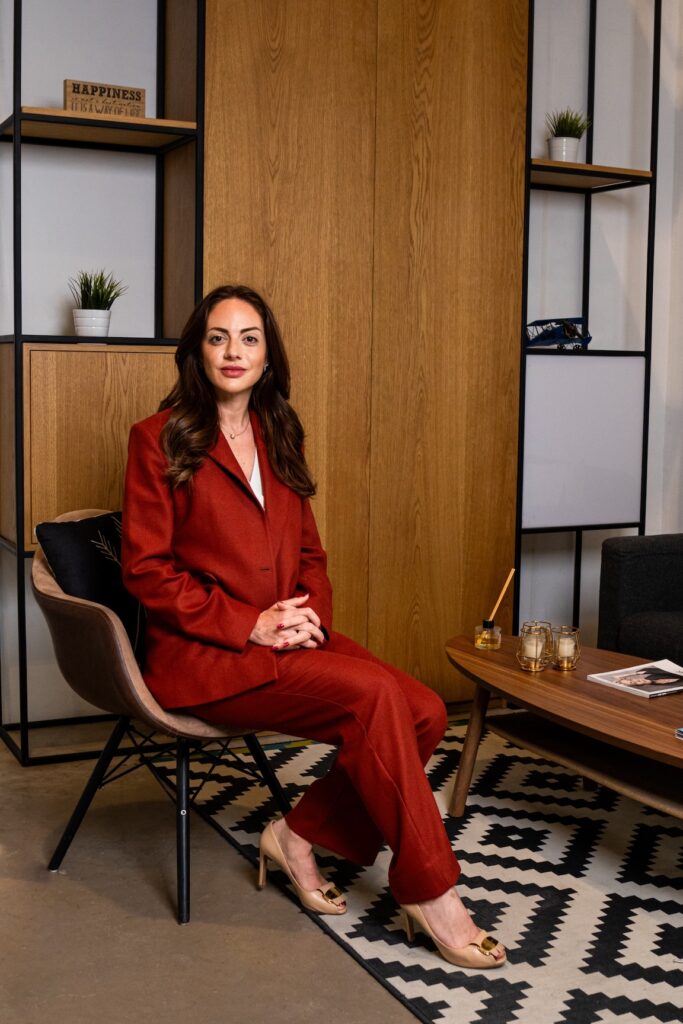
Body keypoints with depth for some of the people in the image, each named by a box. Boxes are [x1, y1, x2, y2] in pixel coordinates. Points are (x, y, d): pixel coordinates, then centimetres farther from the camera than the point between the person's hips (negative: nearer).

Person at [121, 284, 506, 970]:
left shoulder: (278, 439, 17)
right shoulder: (161, 438, -2)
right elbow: (144, 569, -7)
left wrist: (309, 613, -4)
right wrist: (250, 625, -15)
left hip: (288, 635, 6)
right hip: (203, 655, -6)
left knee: (425, 711, -16)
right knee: (375, 694, -26)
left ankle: (299, 836, 0)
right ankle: (427, 892, -12)